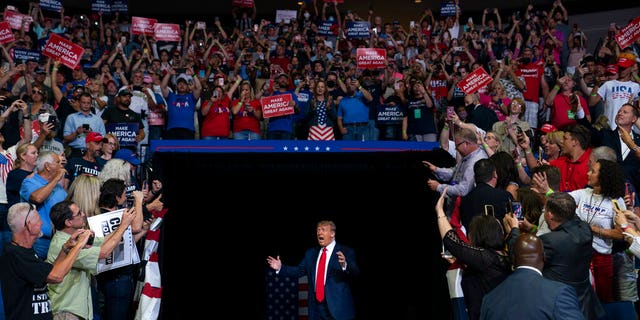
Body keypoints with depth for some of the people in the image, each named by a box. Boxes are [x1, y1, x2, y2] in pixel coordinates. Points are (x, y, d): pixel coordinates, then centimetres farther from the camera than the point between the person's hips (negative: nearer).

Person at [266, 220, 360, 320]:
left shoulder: (346, 252, -4)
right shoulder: (311, 253, 13)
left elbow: (356, 273, -16)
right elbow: (299, 270, 14)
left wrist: (344, 265, -36)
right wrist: (280, 268, 2)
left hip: (338, 308, -5)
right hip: (316, 307, 5)